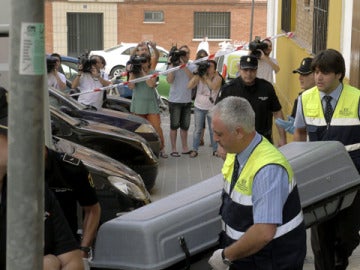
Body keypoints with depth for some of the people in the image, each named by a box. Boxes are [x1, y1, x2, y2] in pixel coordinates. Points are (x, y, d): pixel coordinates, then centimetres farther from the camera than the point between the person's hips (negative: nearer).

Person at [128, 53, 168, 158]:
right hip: (138, 105, 1)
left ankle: (161, 148, 9)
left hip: (151, 103, -1)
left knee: (157, 127, -2)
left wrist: (143, 71, -16)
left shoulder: (152, 73, 3)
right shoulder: (135, 73, 4)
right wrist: (132, 73, -14)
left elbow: (151, 84, -17)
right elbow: (131, 86, -9)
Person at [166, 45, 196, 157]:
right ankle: (173, 149, 10)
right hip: (175, 101, -3)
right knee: (174, 126, 4)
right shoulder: (173, 65, -6)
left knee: (185, 126, 13)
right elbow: (169, 80, -18)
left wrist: (184, 66, -23)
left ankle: (185, 148, 24)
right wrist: (172, 64, -18)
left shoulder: (192, 66, 2)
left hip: (187, 101, 4)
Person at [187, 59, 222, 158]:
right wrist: (197, 74, -21)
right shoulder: (199, 77, -2)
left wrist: (205, 77, -27)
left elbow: (214, 87, -27)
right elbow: (189, 86, -15)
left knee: (213, 130, 7)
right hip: (199, 107, 1)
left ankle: (215, 149, 18)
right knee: (198, 130, 6)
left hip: (212, 108, -1)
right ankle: (194, 149, 13)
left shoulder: (217, 78, -6)